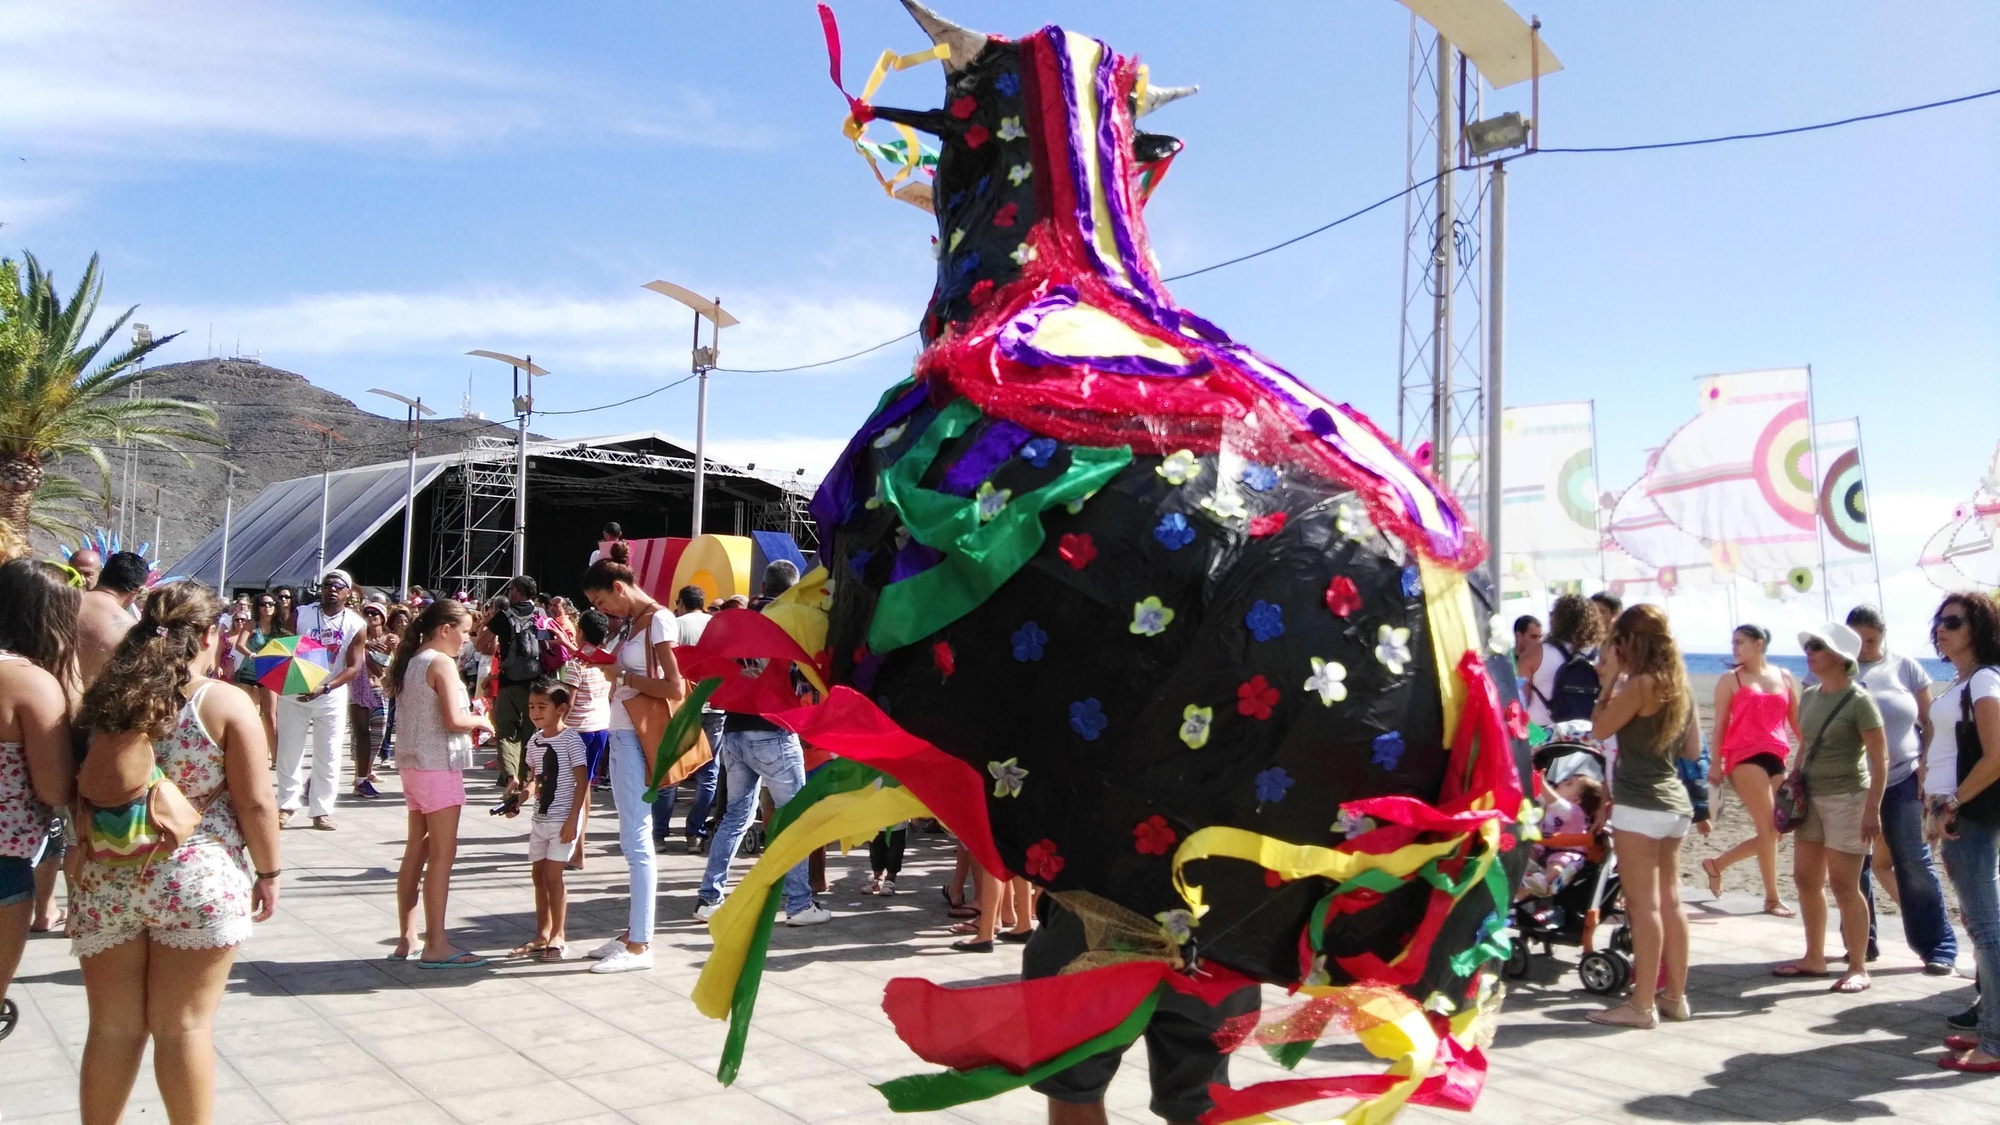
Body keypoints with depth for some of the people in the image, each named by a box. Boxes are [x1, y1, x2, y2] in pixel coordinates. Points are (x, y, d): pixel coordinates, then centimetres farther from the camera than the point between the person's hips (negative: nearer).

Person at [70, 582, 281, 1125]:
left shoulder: (103, 700, 3)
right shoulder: (226, 703, -10)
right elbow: (254, 803, -10)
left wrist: (82, 865, 22)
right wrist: (268, 871, 2)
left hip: (108, 879, 4)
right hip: (197, 880, -4)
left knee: (112, 1027, 13)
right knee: (184, 1025, 5)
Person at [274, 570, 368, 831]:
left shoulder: (356, 624, -5)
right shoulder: (301, 614, -3)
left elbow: (354, 668, -9)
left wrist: (324, 688, -22)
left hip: (332, 697, 0)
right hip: (294, 692, 0)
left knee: (328, 756, 3)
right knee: (289, 752, 6)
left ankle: (322, 810, 11)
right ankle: (287, 805, 18)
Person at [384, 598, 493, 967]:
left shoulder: (410, 660, 13)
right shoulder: (442, 663, -13)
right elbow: (453, 719, -22)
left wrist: (469, 719, 13)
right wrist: (481, 721, -4)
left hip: (412, 764, 9)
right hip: (438, 765, -9)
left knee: (416, 850, 14)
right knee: (442, 854, -6)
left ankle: (407, 938, 20)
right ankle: (436, 946, -5)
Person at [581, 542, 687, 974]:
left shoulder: (658, 620, -12)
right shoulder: (633, 623, 14)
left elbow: (675, 688, -20)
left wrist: (624, 678, -12)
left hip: (638, 740, -9)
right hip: (622, 736, 9)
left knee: (636, 840, -6)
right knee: (631, 838, 14)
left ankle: (639, 946, -2)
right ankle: (633, 932, 22)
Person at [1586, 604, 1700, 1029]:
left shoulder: (1640, 684, -14)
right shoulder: (1679, 684, 9)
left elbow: (1600, 728, -10)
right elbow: (1693, 749, 15)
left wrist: (1608, 681, -3)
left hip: (1639, 805, -8)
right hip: (1674, 802, 8)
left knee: (1643, 904, -4)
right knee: (1670, 901, 13)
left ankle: (1642, 1004, -1)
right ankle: (1675, 996, 20)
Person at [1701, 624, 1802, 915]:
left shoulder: (1784, 677, 14)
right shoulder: (1731, 680, 4)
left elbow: (1796, 720, 16)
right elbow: (1720, 723, 2)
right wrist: (1716, 763, -4)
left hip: (1776, 757, 5)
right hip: (1745, 756, -5)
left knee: (1774, 831, 4)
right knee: (1769, 829, -9)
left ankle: (1716, 864, 22)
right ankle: (1772, 898, 1)